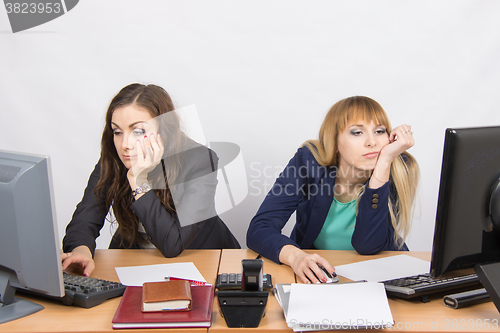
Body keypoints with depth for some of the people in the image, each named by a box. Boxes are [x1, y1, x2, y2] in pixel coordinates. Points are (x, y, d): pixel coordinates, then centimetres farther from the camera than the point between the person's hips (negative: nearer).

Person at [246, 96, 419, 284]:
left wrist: (384, 163, -28)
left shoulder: (400, 171, -15)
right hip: (315, 278, -1)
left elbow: (368, 245, -25)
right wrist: (294, 256, -41)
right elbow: (259, 229, -20)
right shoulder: (309, 161, -15)